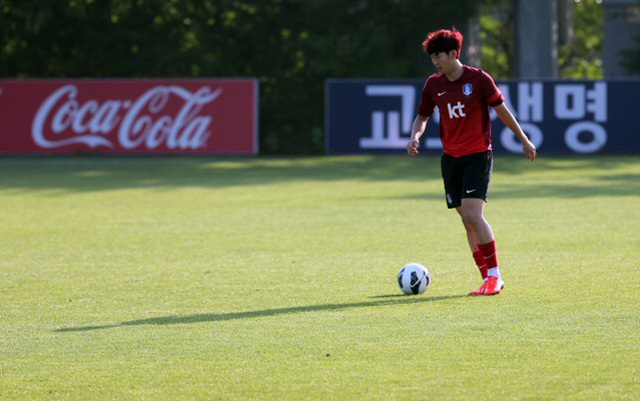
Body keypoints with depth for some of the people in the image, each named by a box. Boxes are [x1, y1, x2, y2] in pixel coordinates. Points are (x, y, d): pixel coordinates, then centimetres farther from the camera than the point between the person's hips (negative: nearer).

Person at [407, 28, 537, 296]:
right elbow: (423, 116, 17)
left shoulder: (478, 79, -9)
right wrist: (415, 137, -4)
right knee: (468, 221, 5)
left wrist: (524, 140, 7)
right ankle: (489, 280, 11)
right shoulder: (433, 85, 4)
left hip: (478, 155, -5)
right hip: (450, 158, 5)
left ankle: (494, 275, -10)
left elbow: (501, 110, 1)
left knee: (473, 215, -19)